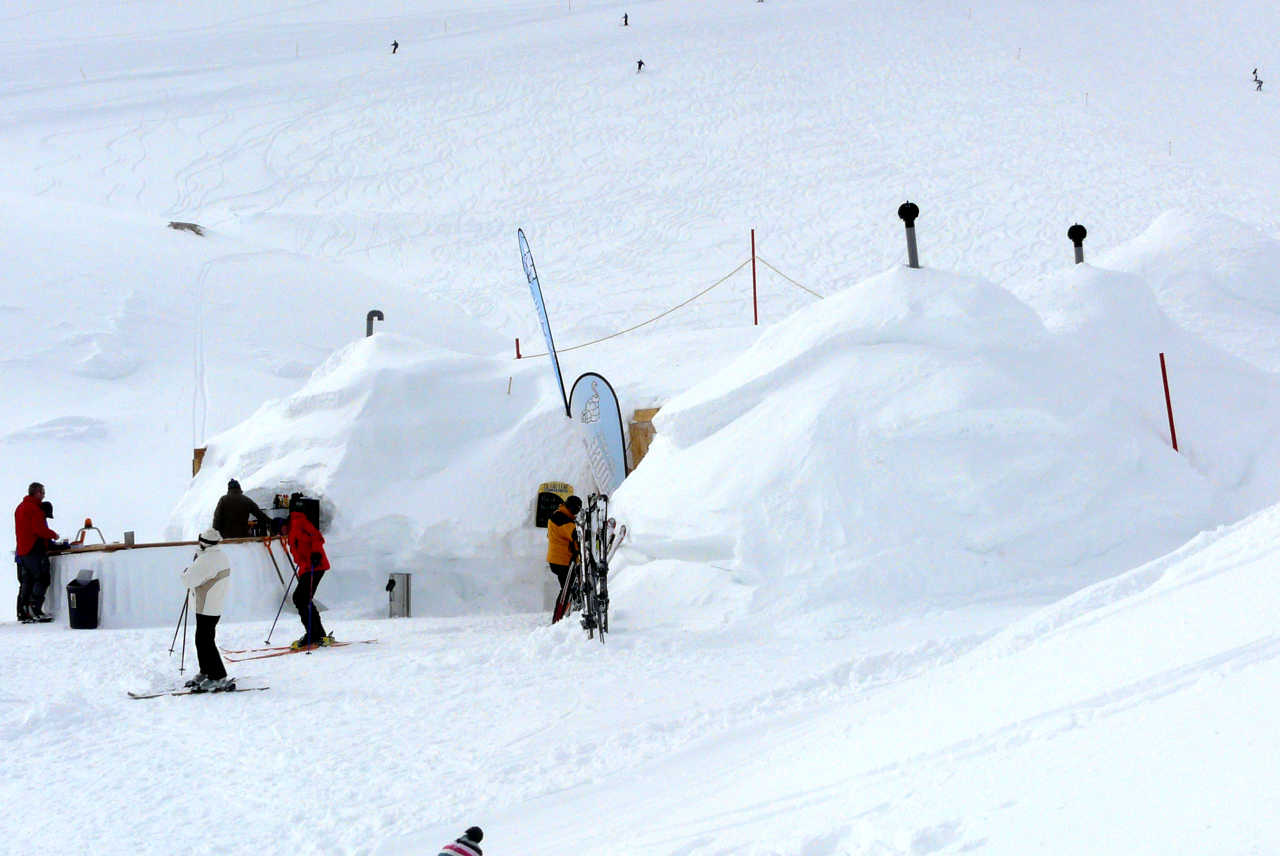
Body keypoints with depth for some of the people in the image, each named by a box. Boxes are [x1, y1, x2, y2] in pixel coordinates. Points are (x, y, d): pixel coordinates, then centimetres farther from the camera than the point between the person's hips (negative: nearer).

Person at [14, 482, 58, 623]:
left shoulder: (20, 508, 20)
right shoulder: (34, 508, -12)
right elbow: (39, 529, -20)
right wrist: (53, 535, -3)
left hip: (22, 551, 9)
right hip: (34, 550, -9)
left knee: (26, 582, 10)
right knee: (41, 579, -6)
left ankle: (23, 613, 10)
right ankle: (35, 610, -11)